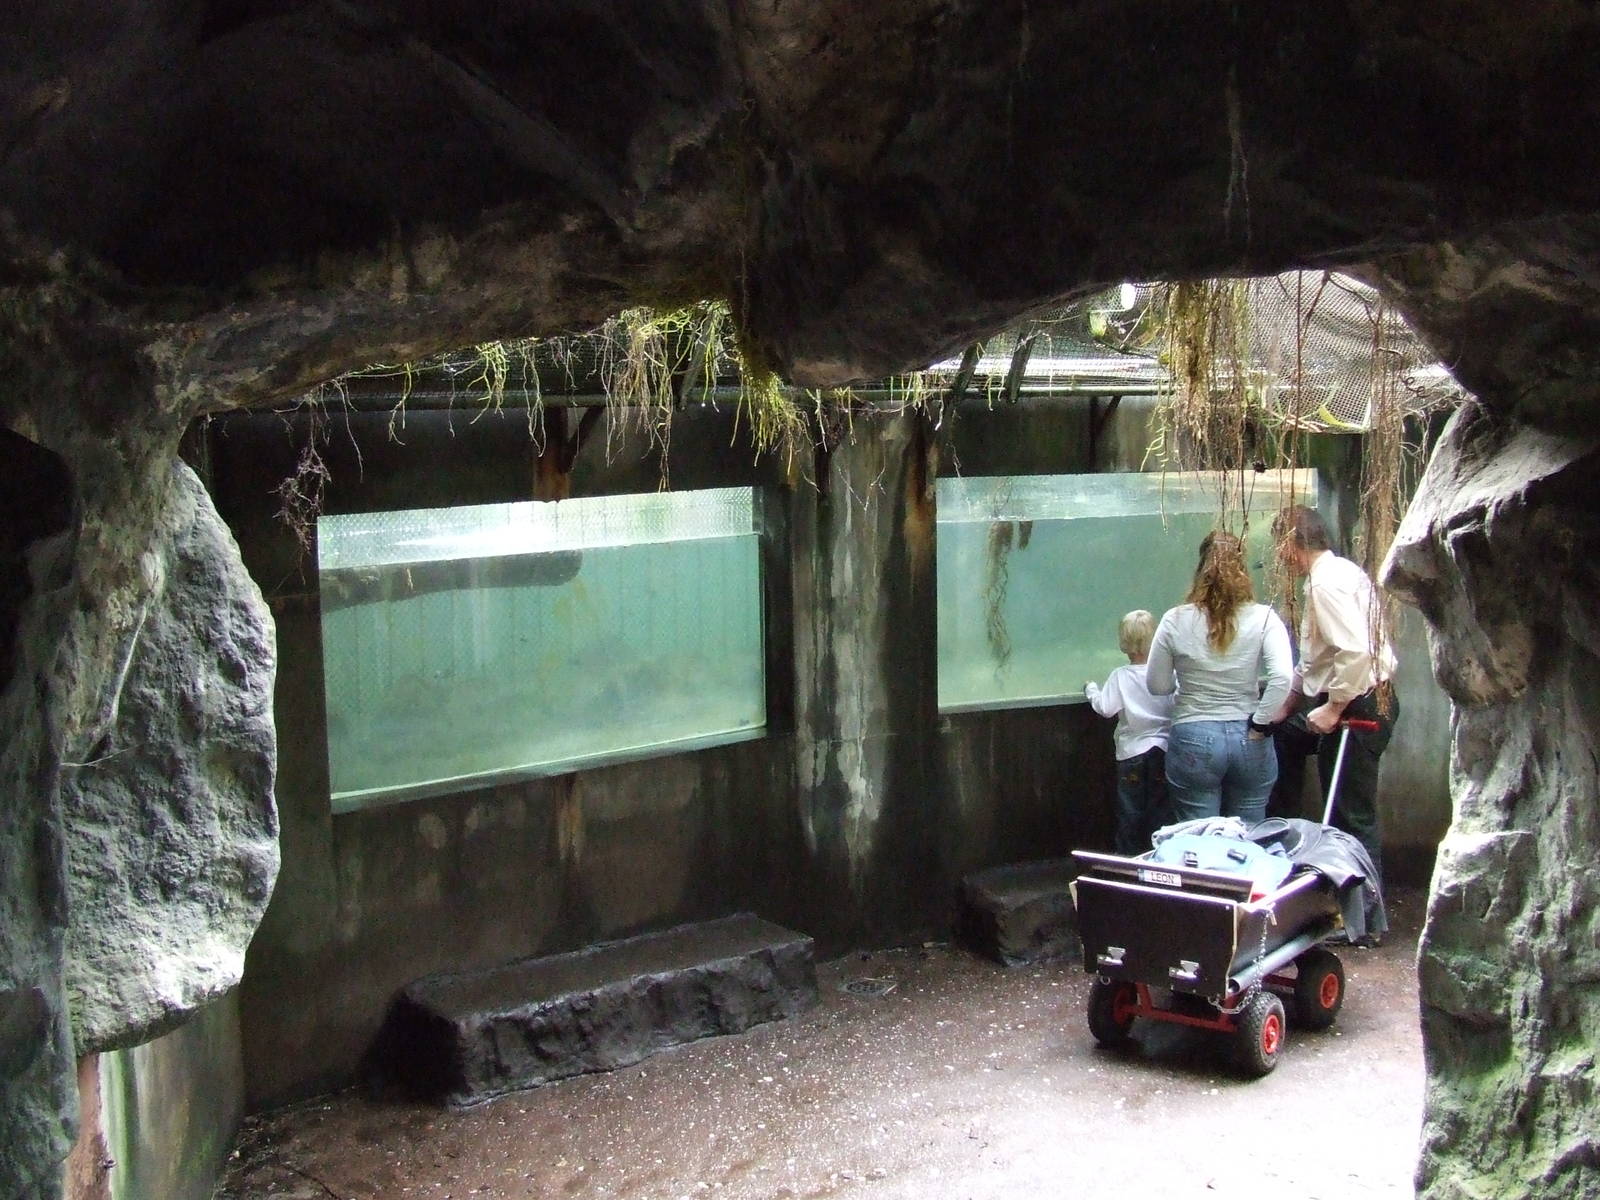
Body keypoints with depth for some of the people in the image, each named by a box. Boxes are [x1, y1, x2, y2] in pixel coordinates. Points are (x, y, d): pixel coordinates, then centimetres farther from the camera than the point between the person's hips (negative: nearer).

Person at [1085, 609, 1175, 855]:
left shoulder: (1120, 677, -11)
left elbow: (1105, 708, -13)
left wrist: (1091, 689, 4)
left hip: (1132, 752, -2)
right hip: (1162, 748, 2)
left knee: (1130, 810, 9)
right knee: (1159, 806, 12)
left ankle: (1128, 855, 15)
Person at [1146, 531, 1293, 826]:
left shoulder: (1175, 621, -6)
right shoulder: (1263, 618, -7)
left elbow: (1157, 685, 2)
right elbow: (1282, 678, -18)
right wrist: (1260, 725, -7)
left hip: (1193, 741, -1)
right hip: (1248, 740, 1)